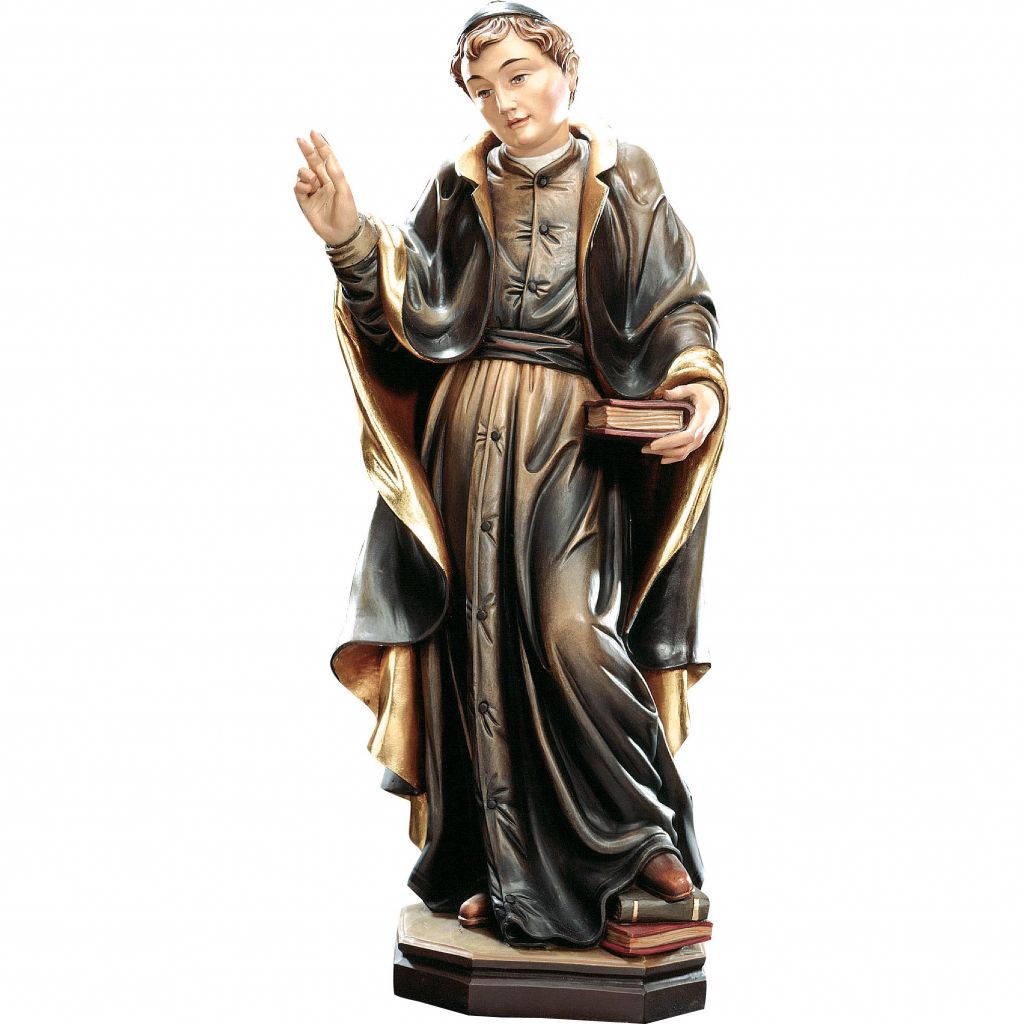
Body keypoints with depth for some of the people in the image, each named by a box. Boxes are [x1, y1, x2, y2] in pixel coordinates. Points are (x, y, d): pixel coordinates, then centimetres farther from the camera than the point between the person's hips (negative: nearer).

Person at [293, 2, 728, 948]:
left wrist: (701, 386, -14)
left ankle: (651, 831, 1)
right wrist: (350, 240, -11)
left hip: (574, 441, -2)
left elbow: (682, 308, 5)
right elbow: (414, 311, 4)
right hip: (469, 442, 3)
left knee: (567, 628, -19)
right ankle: (505, 868, 13)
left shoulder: (622, 185, 8)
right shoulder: (460, 189, 12)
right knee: (481, 637, 2)